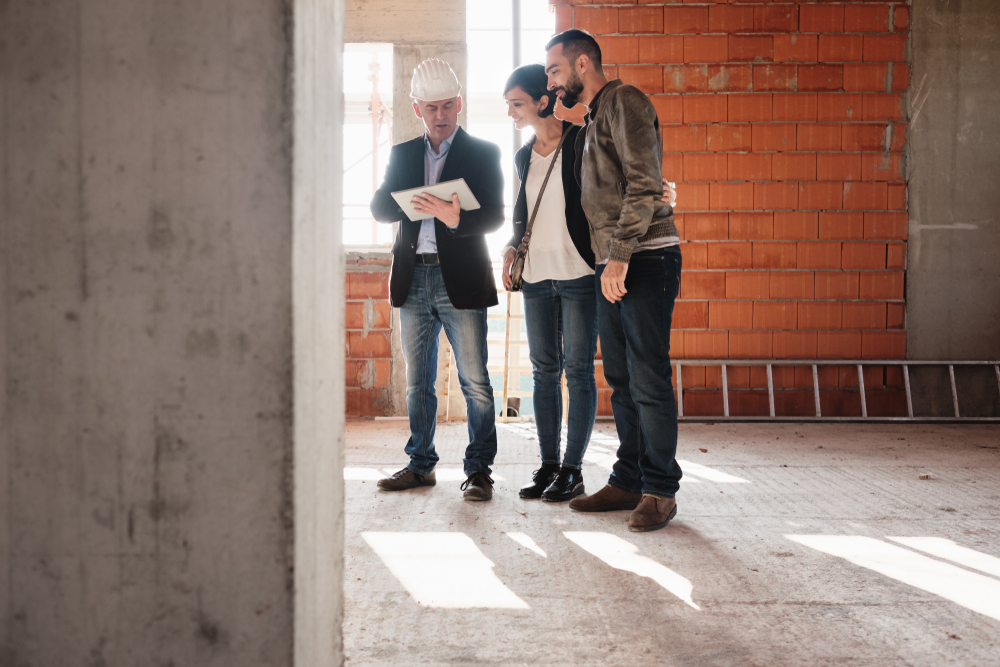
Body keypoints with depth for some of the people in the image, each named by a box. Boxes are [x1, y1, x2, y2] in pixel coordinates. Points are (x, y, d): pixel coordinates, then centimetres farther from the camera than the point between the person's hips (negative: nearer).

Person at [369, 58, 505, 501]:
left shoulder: (483, 153, 3)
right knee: (417, 381, 11)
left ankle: (479, 469, 6)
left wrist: (455, 218, -26)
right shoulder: (402, 154, 15)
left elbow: (494, 216, -6)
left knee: (474, 382, -4)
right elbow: (379, 208, 6)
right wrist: (418, 206, -13)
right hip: (413, 279, 4)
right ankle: (420, 464, 21)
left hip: (460, 280, -4)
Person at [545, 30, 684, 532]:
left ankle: (660, 490, 2)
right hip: (611, 264, 9)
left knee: (648, 380, -6)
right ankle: (628, 481, 19)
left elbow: (644, 184, -17)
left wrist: (620, 255, -21)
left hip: (645, 258, -9)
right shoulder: (592, 120, 22)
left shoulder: (624, 101, -6)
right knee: (621, 380, 11)